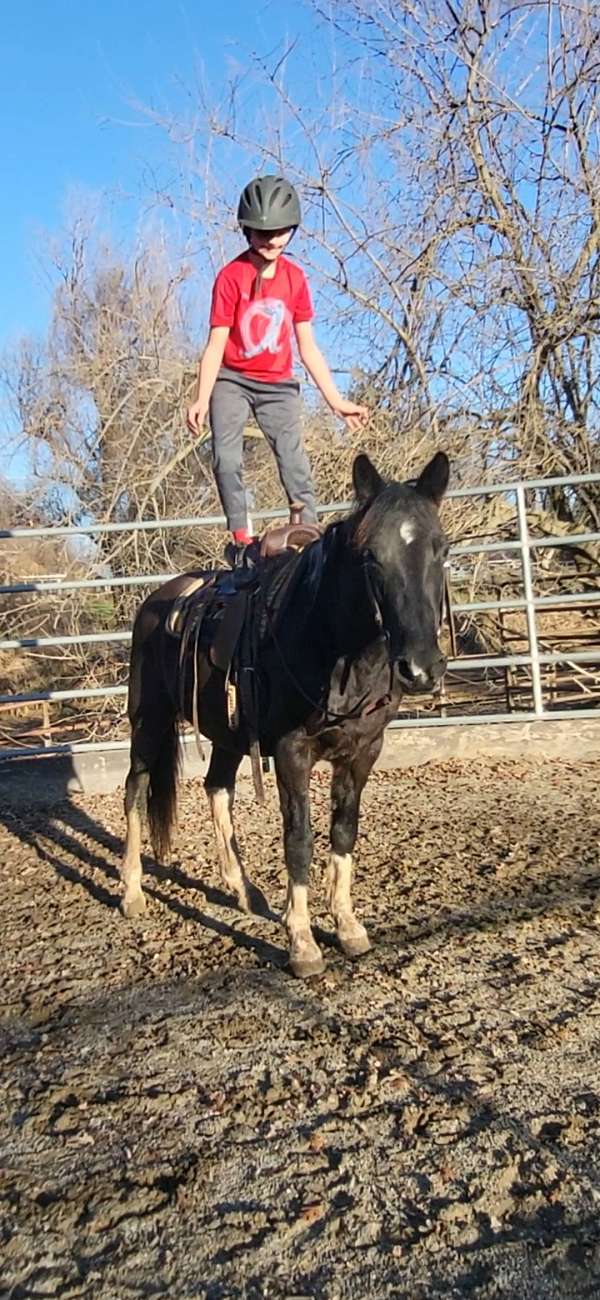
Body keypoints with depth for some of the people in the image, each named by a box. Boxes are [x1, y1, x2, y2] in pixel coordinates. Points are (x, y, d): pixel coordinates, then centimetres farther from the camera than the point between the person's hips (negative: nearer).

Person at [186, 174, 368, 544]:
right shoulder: (231, 277, -10)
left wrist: (337, 401, 4)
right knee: (226, 460, -19)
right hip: (232, 381, -2)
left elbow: (308, 347, 5)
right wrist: (202, 400, -19)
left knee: (295, 462, -8)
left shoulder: (295, 278, 0)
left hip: (278, 385, 2)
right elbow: (216, 344, -10)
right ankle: (241, 537, -13)